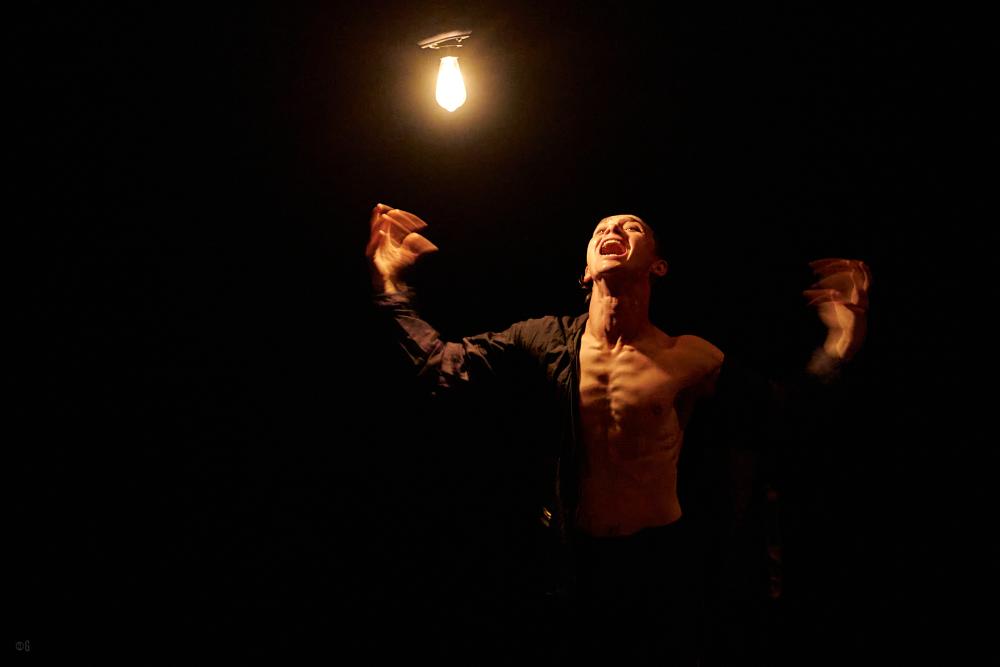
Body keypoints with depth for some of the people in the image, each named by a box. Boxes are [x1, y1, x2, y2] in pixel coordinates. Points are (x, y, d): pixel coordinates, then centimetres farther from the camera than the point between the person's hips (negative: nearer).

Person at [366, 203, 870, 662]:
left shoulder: (691, 359, -10)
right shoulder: (546, 339, -5)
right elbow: (440, 364, -4)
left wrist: (837, 349, -26)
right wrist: (390, 283, -9)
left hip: (660, 563, -1)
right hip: (574, 561, 1)